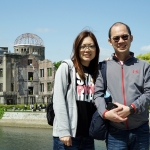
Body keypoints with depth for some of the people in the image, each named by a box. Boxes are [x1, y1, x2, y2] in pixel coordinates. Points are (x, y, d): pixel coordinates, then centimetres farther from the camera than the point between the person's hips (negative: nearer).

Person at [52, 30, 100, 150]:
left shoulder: (96, 73, 14)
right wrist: (63, 131, -17)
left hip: (88, 136, 5)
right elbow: (58, 100, -8)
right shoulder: (66, 67, -1)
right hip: (67, 134, -5)